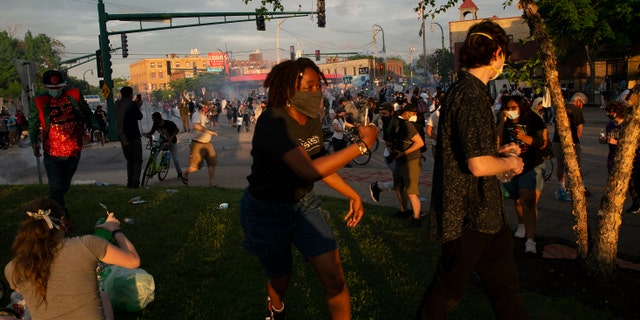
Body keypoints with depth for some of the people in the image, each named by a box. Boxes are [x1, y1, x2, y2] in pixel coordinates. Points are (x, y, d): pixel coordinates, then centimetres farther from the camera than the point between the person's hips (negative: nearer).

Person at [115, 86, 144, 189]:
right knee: (137, 160, 3)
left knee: (129, 160, 18)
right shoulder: (132, 104, -14)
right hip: (133, 136, -6)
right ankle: (135, 182, -7)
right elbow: (139, 117, -3)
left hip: (122, 137, 6)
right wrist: (138, 106, 11)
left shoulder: (117, 104, 6)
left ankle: (130, 182, 15)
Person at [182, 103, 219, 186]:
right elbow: (196, 126, -37)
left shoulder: (204, 115, 10)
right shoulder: (196, 115, -18)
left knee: (212, 163, 2)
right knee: (196, 166, 1)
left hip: (208, 143, 8)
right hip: (198, 144, -8)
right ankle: (185, 174, 28)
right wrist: (208, 131, -40)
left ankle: (211, 183, 10)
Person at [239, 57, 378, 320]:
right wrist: (362, 145, -37)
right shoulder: (272, 123, -30)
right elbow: (309, 170, -41)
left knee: (334, 277, -7)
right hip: (267, 212, -5)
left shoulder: (313, 120, -6)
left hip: (303, 203, 5)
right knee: (281, 280, 18)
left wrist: (352, 194, 6)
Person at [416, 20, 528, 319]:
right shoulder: (472, 95, -21)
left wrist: (497, 151, 16)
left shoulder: (463, 90, 11)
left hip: (484, 211, 10)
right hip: (467, 215, -10)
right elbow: (478, 165, -27)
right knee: (448, 289, 8)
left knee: (504, 281, 18)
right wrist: (510, 163, -9)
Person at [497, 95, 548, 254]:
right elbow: (497, 143, -16)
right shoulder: (503, 122, -4)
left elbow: (543, 143, -12)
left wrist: (525, 138, -27)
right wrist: (502, 123, -23)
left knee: (528, 202, -15)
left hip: (532, 168, -3)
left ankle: (530, 241, -19)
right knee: (518, 200, 19)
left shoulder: (533, 120, -9)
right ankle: (521, 225, 46)